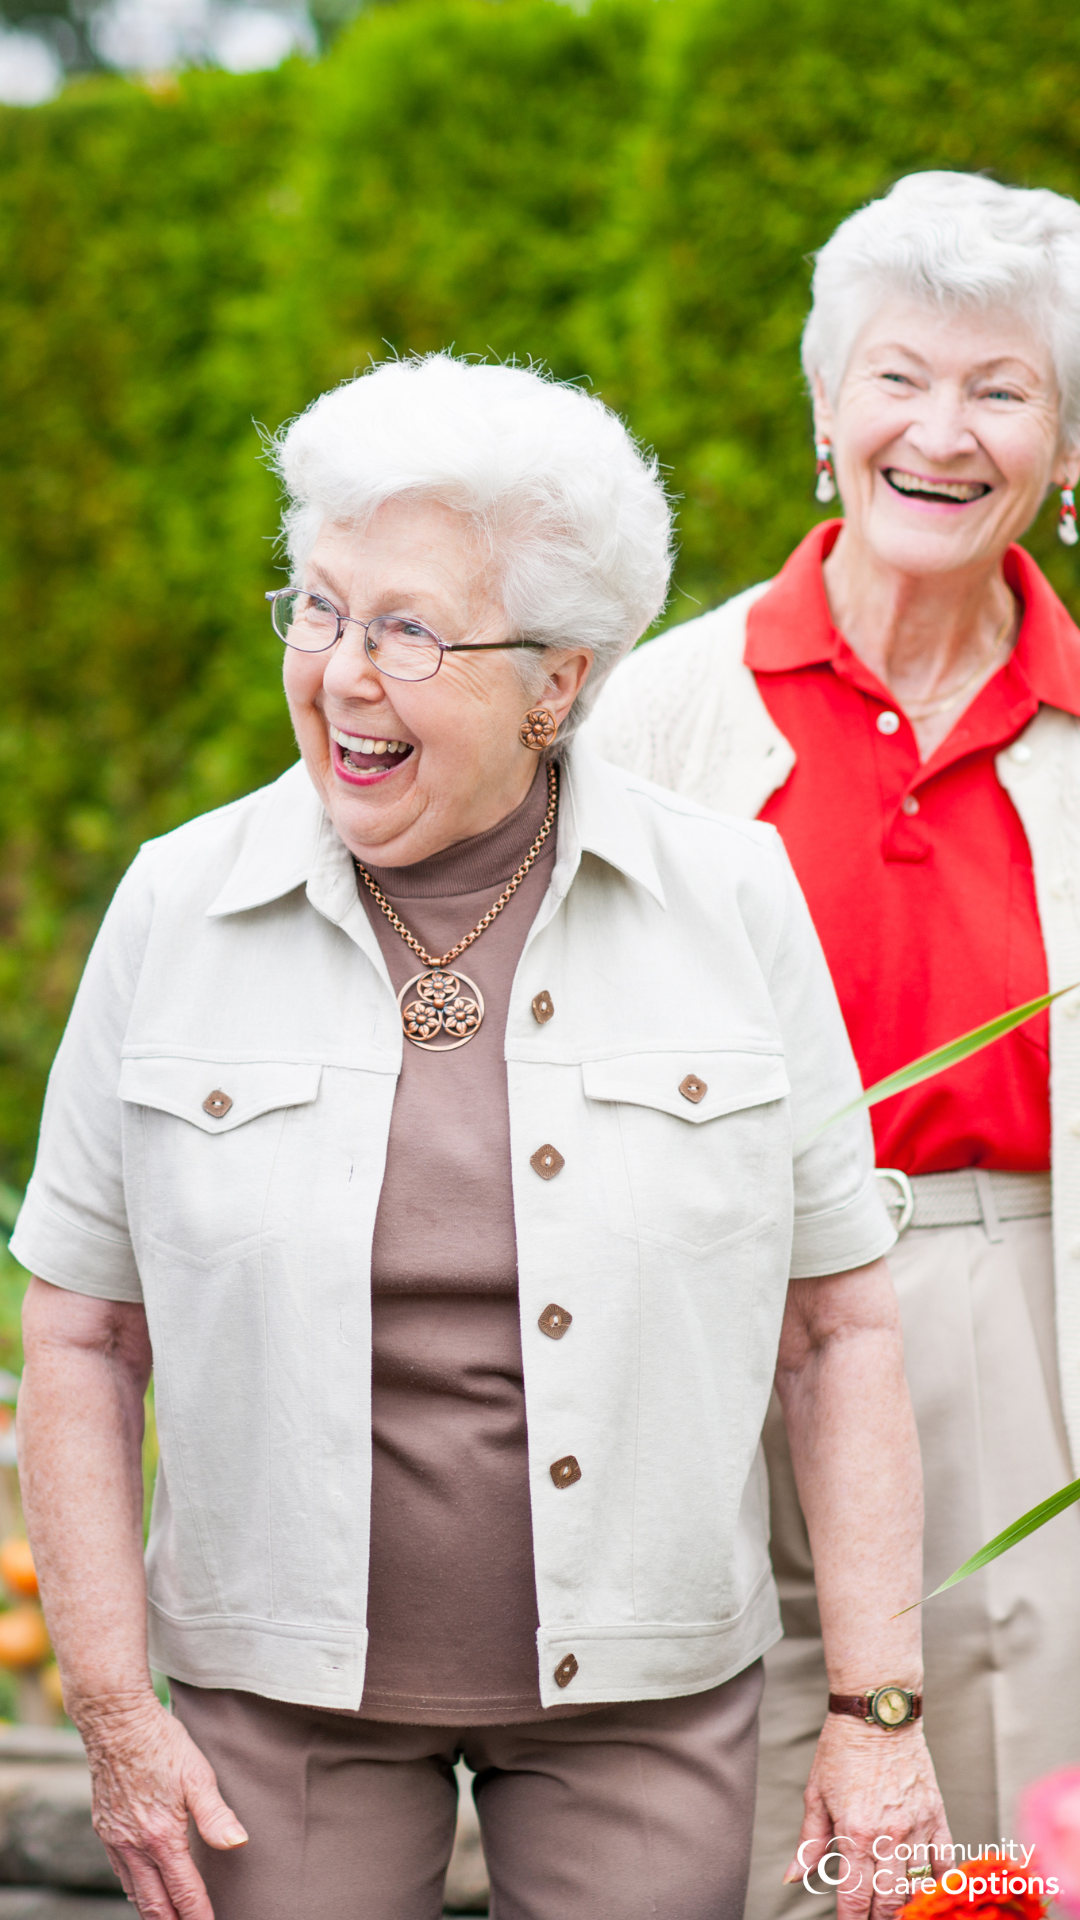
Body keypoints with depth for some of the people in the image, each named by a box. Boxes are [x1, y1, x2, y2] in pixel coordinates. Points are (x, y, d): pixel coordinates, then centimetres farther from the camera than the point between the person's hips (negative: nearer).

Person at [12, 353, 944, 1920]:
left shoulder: (732, 906, -5)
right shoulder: (178, 911, -4)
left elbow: (841, 1325, -2)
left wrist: (877, 1708, -4)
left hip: (648, 1691, 0)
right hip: (283, 1687, 0)